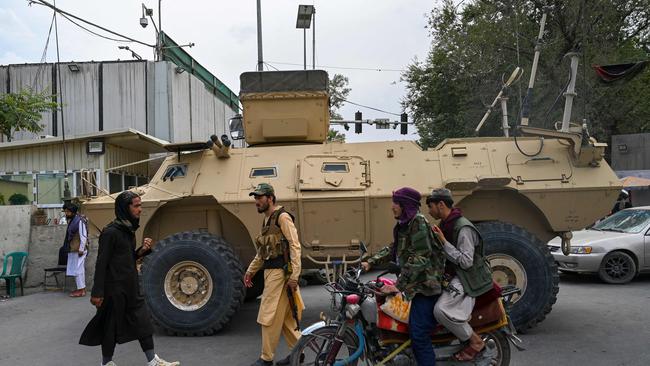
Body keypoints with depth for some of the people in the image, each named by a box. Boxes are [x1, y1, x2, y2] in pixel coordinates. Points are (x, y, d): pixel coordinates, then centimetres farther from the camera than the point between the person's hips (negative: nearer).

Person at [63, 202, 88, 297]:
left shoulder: (79, 221, -15)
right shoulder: (70, 220, 14)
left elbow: (83, 236, -17)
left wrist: (81, 249, -19)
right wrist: (68, 247, 18)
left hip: (79, 250, -10)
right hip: (72, 250, 10)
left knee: (79, 269, -6)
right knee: (74, 269, 13)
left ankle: (81, 290, -1)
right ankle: (80, 288, 21)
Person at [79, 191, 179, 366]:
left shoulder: (129, 229, 8)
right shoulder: (111, 232, -17)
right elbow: (101, 263, -17)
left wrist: (142, 250, -3)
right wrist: (97, 292, -17)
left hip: (131, 286, 8)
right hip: (115, 287, -8)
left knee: (143, 321, 10)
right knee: (112, 325, 6)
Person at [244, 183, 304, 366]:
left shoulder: (282, 217, -11)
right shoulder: (266, 220, 17)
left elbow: (295, 246, -17)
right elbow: (262, 251, 25)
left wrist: (294, 275, -22)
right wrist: (251, 271, 23)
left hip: (280, 272, -9)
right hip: (270, 272, 9)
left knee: (269, 316, -3)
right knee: (285, 315, 14)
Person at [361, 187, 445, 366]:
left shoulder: (418, 221, -15)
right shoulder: (405, 224, 15)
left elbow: (419, 258, -22)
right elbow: (394, 248, 23)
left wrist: (399, 285, -23)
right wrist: (371, 262, 13)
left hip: (426, 285, -10)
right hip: (418, 285, 10)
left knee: (419, 337, -12)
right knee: (415, 333, 15)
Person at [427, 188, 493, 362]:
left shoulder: (463, 228, -20)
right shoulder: (446, 224, 11)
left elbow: (466, 262, -25)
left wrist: (443, 242, -27)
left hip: (467, 278, -10)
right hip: (452, 275, 10)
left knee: (441, 310, -27)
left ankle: (475, 341, -7)